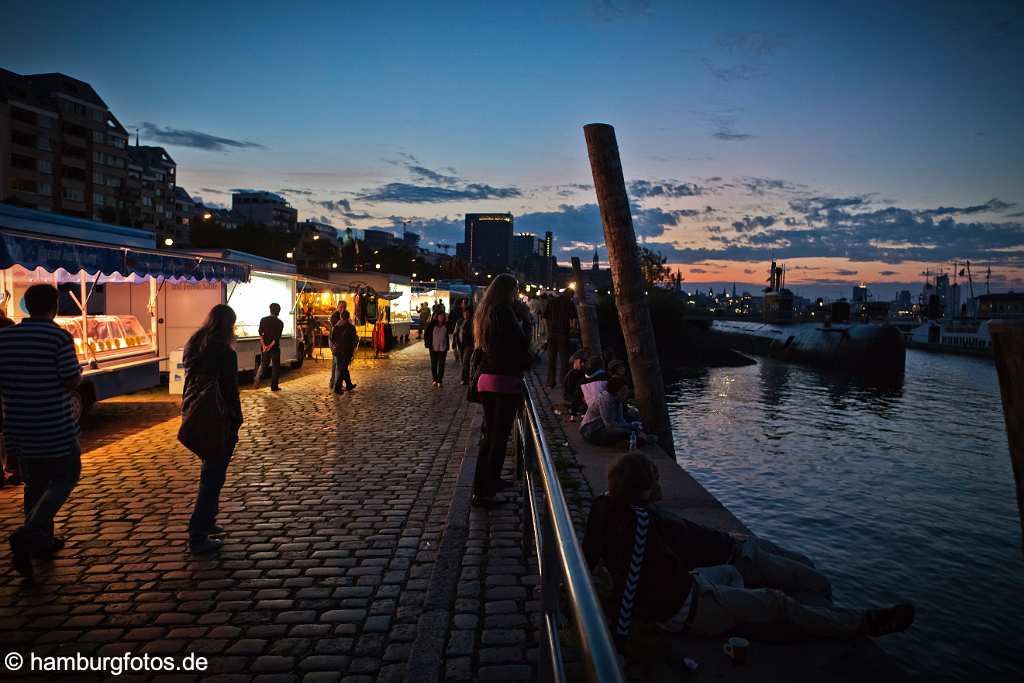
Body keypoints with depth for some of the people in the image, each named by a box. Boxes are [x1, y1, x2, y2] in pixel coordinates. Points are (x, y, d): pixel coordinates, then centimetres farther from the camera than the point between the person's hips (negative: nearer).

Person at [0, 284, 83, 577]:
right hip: (55, 427, -5)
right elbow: (71, 381, -16)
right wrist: (79, 373, 5)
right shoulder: (59, 337, -14)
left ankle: (41, 541, 27)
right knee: (65, 478, 9)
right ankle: (27, 535, -7)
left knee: (35, 483, 18)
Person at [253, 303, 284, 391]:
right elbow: (277, 337, -14)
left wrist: (264, 345, -12)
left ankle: (256, 380, 0)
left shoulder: (263, 320, 1)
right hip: (275, 347, -3)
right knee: (275, 367, 7)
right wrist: (270, 346, -15)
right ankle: (274, 386, 8)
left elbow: (260, 334, -7)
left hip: (264, 347, 3)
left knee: (263, 364, 17)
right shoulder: (280, 323, -6)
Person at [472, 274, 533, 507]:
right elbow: (519, 345, -16)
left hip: (485, 380, 9)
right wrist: (528, 359, 2)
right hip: (505, 381, -9)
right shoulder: (503, 313, -14)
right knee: (499, 436, -2)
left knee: (489, 433, 19)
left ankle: (489, 480, 32)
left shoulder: (483, 313, 13)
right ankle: (484, 492, 1)